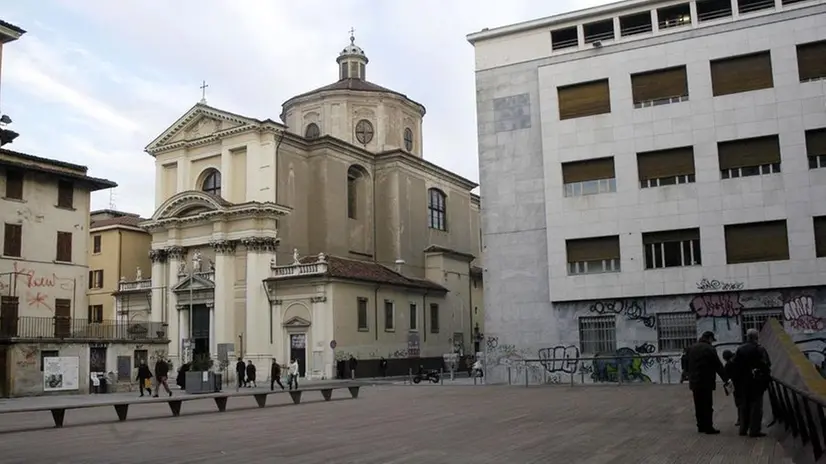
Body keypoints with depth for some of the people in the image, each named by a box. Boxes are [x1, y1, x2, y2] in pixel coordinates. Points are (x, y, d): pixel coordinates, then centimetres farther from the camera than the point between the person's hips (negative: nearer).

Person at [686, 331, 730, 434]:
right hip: (706, 382, -7)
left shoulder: (692, 348, 9)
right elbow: (718, 366, -11)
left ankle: (701, 426, 18)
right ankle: (708, 428, 0)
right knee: (707, 406, -2)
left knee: (699, 406, 13)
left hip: (694, 382, 7)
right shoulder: (710, 349, -13)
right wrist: (726, 379, -5)